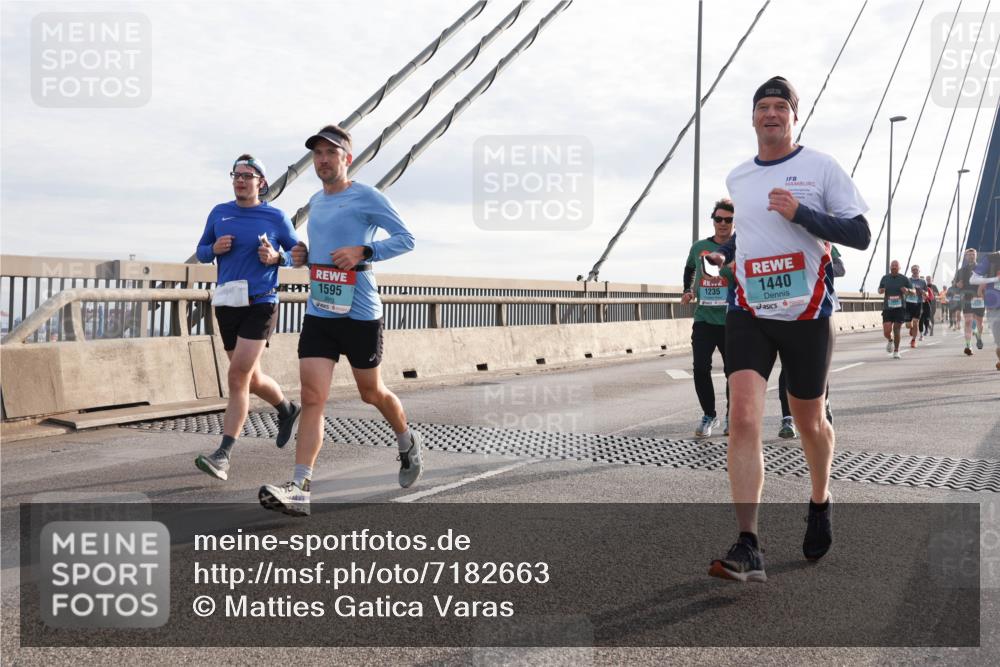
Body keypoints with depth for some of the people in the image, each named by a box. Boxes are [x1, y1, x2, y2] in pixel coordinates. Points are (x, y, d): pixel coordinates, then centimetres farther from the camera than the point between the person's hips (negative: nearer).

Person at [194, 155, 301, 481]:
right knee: (250, 379, 15)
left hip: (260, 305, -5)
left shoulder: (276, 217, -1)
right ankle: (287, 409, 44)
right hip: (226, 306, 5)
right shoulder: (219, 213, 8)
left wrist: (277, 257, -13)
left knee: (238, 377, -13)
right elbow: (201, 252, 15)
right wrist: (214, 249, -7)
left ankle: (224, 456, -11)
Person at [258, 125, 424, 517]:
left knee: (371, 393, 11)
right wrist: (302, 256, 8)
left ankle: (408, 443, 41)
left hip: (360, 313, -5)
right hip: (318, 313, 5)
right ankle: (299, 487, -13)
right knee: (312, 397, -8)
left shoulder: (367, 197, -6)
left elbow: (406, 238, -7)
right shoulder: (315, 202, 15)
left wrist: (363, 252, -21)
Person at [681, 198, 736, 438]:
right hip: (704, 319, 2)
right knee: (700, 368, -6)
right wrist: (688, 290, 12)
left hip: (732, 321, -2)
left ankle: (732, 416, 25)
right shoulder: (699, 247, 7)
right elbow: (689, 269, 27)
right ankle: (709, 415, 13)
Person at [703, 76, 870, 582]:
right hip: (748, 312, 2)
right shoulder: (737, 179, 12)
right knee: (742, 417, -15)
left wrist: (801, 213, -20)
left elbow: (860, 235, -7)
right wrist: (724, 253, 10)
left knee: (809, 423, 11)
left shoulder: (821, 167, -2)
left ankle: (820, 503, 42)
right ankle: (748, 550, -15)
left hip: (806, 313, -2)